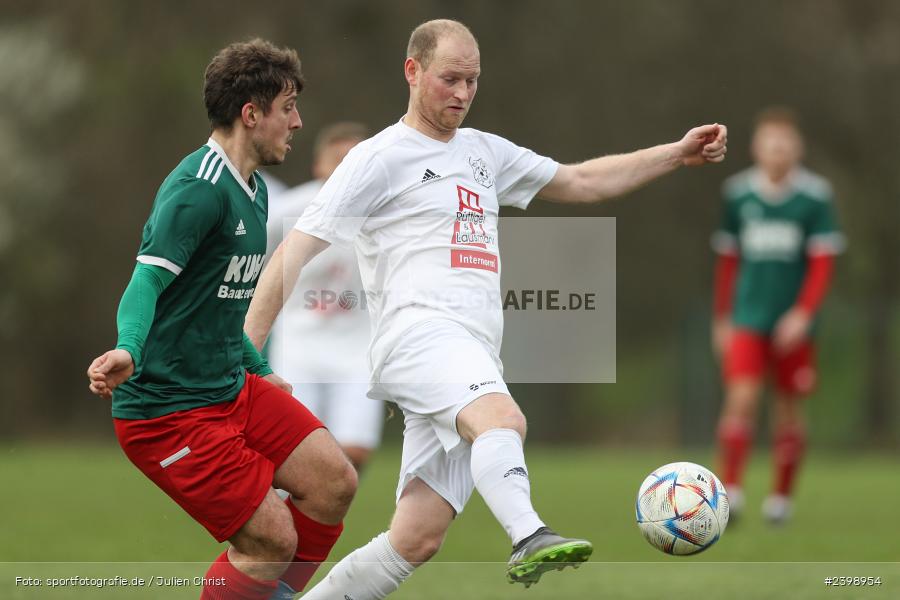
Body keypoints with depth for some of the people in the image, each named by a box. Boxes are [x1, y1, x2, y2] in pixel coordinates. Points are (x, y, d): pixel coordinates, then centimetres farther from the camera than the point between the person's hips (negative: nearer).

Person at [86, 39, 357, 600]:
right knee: (273, 540, -13)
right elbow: (148, 279, -29)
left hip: (233, 390, 10)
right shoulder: (198, 189, -18)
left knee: (334, 482, 0)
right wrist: (127, 352, -47)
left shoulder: (254, 190, 14)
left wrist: (260, 370, 33)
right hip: (168, 412, -10)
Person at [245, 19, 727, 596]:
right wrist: (244, 354, -8)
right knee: (503, 419, -38)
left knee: (417, 539, -3)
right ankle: (530, 539, -61)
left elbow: (581, 181, 33)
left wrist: (678, 154, 25)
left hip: (473, 359, 7)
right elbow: (296, 251, -1)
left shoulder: (484, 151, 25)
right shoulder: (381, 157, 3)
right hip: (420, 333, -7)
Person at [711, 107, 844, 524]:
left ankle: (781, 495, 19)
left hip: (793, 325, -1)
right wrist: (721, 318, 13)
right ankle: (730, 488, -14)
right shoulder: (738, 193, 3)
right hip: (748, 319, 1)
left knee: (789, 408, 6)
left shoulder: (815, 197, -5)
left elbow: (823, 263, -7)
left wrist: (802, 314, -18)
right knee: (740, 399, -14)